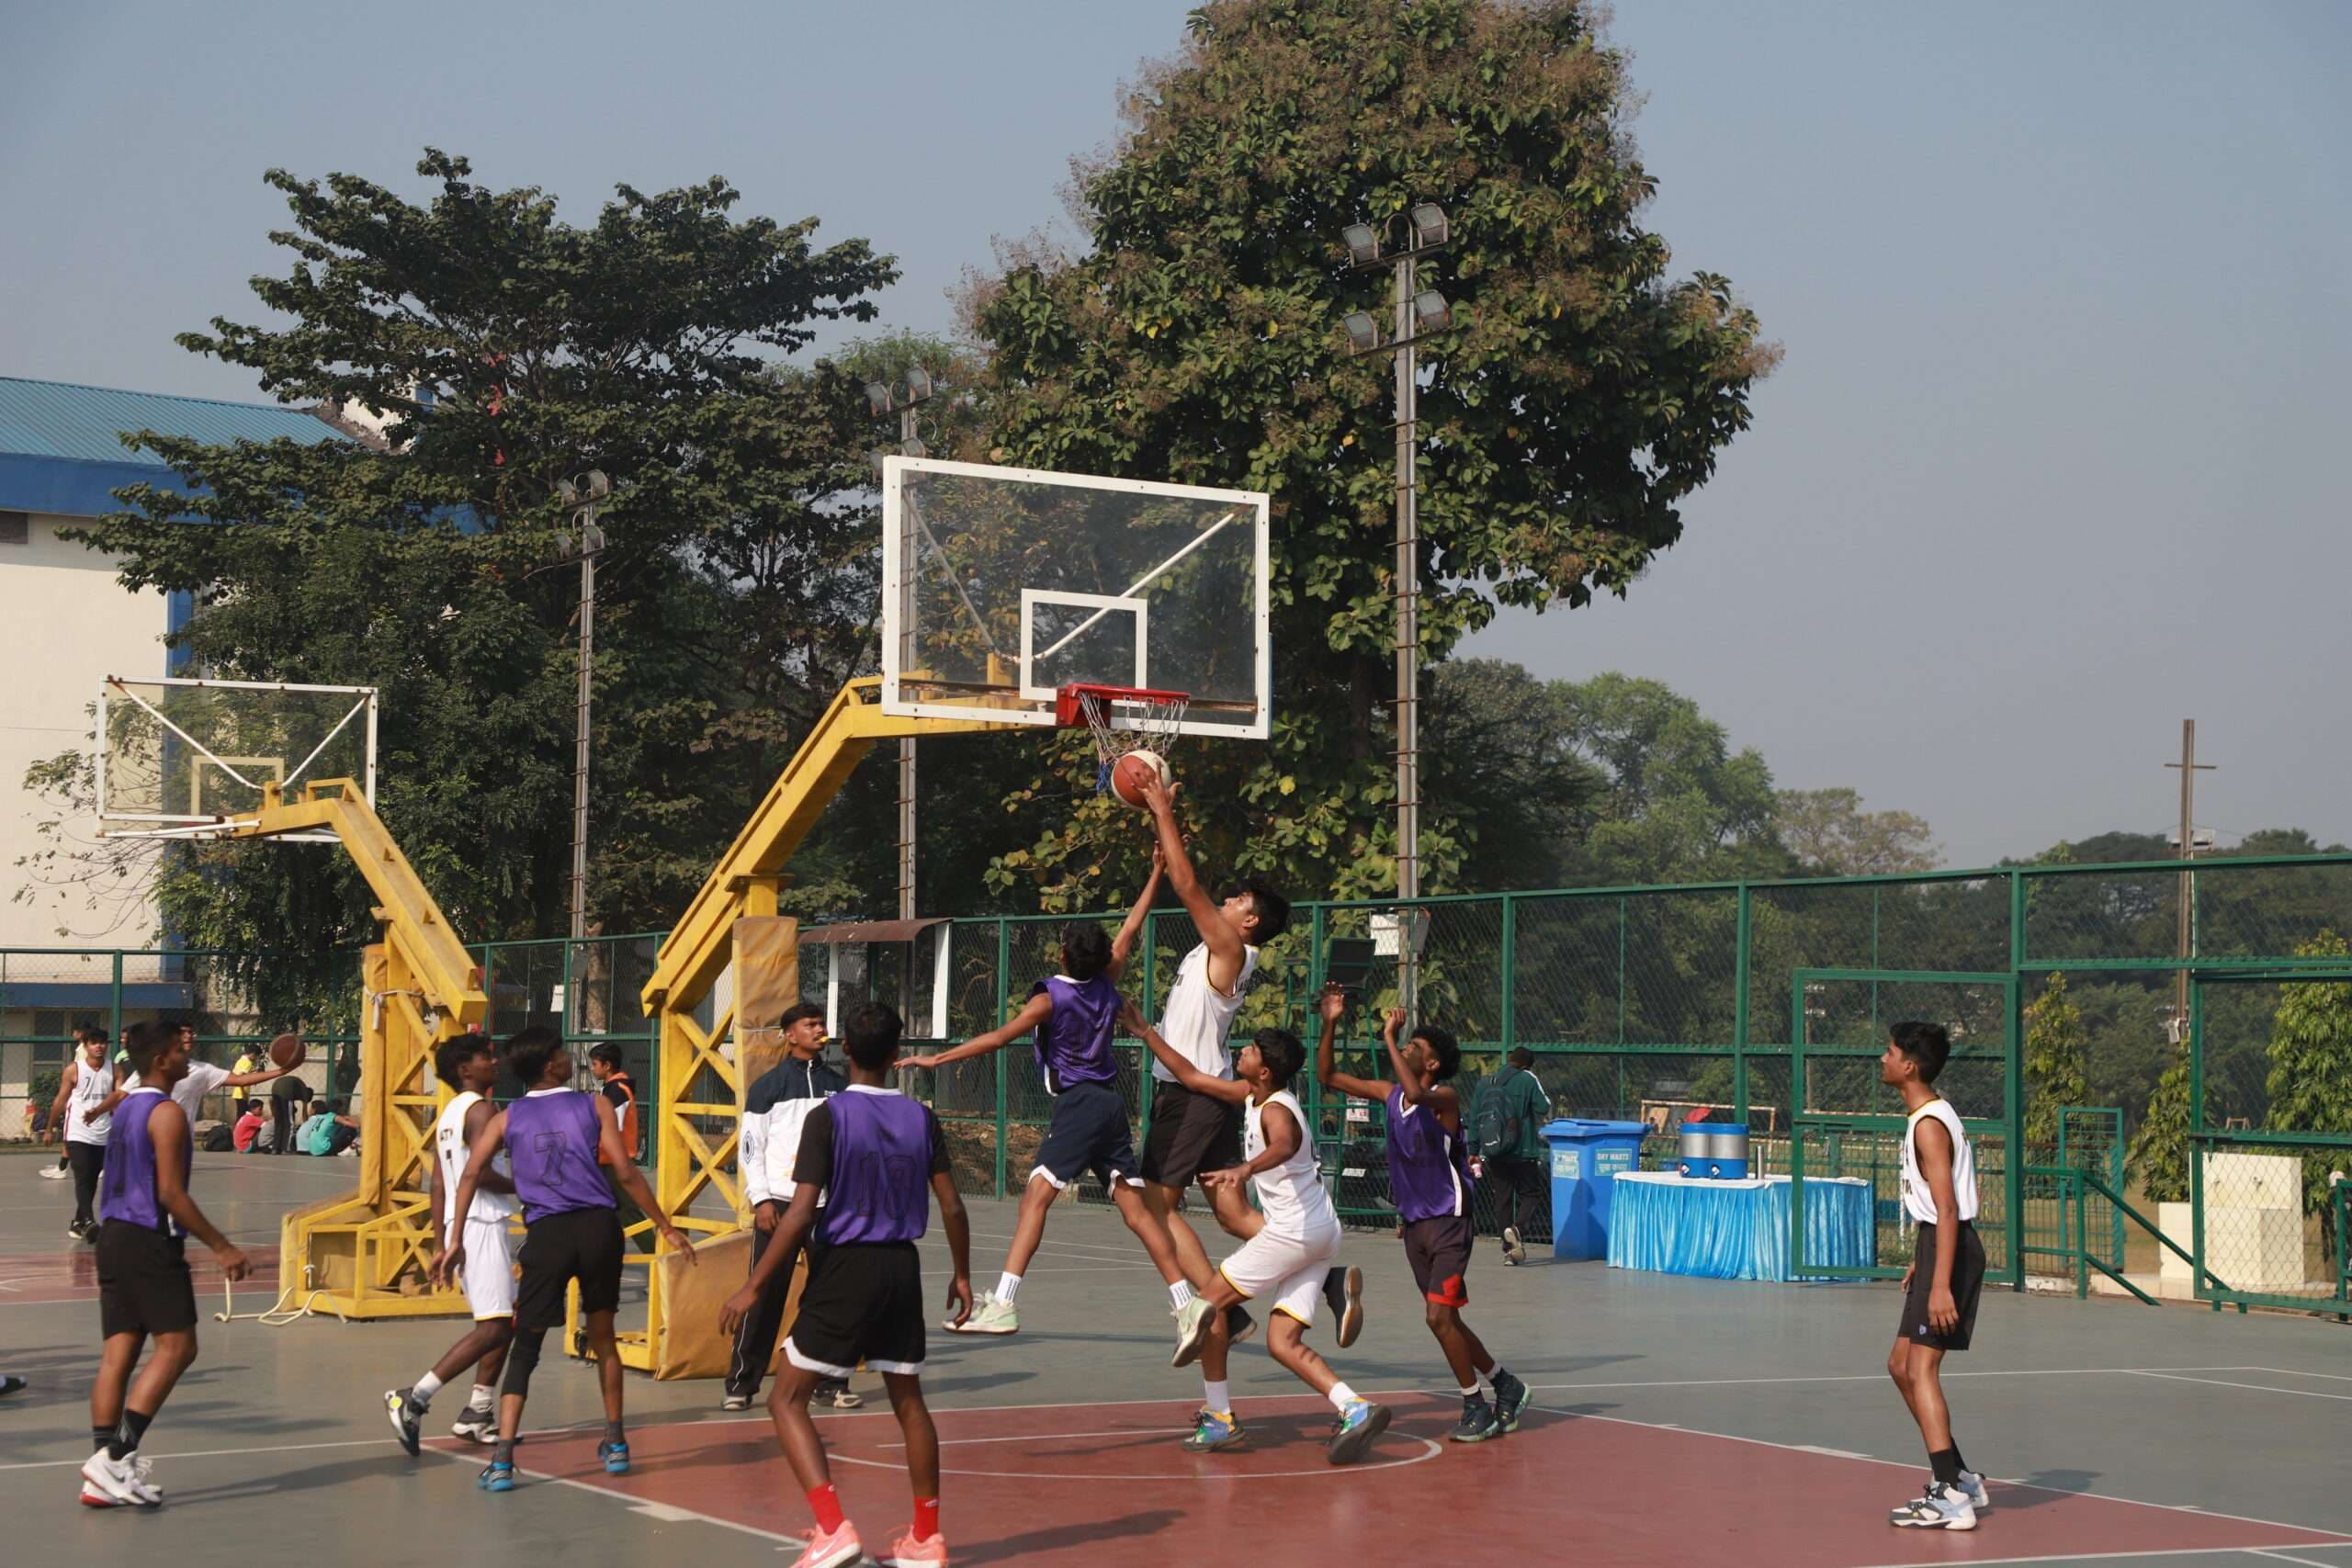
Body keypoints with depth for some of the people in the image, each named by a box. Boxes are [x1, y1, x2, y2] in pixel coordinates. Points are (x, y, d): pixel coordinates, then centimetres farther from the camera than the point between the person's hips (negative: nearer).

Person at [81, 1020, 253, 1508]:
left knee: (119, 1351, 6)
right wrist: (221, 1247, -15)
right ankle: (117, 1455, -13)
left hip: (113, 1233, 9)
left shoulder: (126, 1108, 17)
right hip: (150, 1240, -9)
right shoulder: (167, 1113, -12)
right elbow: (170, 1193, -17)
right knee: (176, 1347, -5)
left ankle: (105, 1475, 2)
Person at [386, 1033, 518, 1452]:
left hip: (458, 1225, 10)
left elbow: (438, 1186, 16)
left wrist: (444, 1244, 18)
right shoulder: (482, 1109, -12)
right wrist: (521, 1186, -7)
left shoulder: (448, 1114, 16)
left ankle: (478, 1413, 18)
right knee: (493, 1328, -12)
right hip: (482, 1225, -10)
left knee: (504, 1322, 18)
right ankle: (414, 1399, -17)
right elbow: (480, 1172, -24)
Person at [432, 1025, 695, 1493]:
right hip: (598, 1225, 0)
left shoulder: (506, 1119, 11)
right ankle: (615, 1444, 29)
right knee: (602, 1336, 20)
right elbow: (626, 1172, 1)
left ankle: (501, 1459, -8)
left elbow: (471, 1174, -1)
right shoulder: (595, 1106, 7)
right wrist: (665, 1226, 7)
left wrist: (455, 1241, 0)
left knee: (525, 1348, 5)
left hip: (546, 1233, 0)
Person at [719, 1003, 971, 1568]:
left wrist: (753, 1288, -10)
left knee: (787, 1399, 3)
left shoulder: (827, 1117, -11)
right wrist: (962, 1275, 19)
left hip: (845, 1267, -5)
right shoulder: (921, 1118, 2)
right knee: (908, 1400, 18)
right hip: (902, 1267, 5)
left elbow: (801, 1215, -16)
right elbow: (951, 1207, 4)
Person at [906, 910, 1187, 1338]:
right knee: (1135, 1207, 8)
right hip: (1112, 1100, 7)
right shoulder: (1106, 983, 9)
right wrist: (1156, 877, 32)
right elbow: (1131, 928, 22)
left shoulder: (1051, 996, -7)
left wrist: (937, 1059, -12)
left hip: (1078, 1103, -7)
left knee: (1035, 1198, -14)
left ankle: (1003, 1305, -25)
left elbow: (1000, 1037, -14)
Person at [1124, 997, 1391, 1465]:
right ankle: (1355, 1409, -12)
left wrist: (1246, 1169, -58)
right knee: (1282, 1342, 5)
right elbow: (1193, 1078, 23)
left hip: (1294, 1230, -9)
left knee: (1213, 1299, 2)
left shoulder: (1275, 1110, -16)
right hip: (1320, 1232, 9)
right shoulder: (1251, 1095, 13)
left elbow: (1285, 1146, -40)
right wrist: (1146, 1034, 23)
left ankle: (1218, 1418, 6)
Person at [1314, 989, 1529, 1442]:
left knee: (1438, 1316, -14)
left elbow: (1416, 1093, -39)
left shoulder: (1444, 1097, -15)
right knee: (1444, 1319, 12)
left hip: (1449, 1222, -8)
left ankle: (1477, 1407, 0)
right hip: (1414, 1222, 8)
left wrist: (1390, 1038, -32)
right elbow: (1328, 1077, 9)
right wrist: (1330, 1026, -3)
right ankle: (1505, 1386, 29)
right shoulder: (1389, 1093, 5)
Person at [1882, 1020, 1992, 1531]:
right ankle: (1960, 1479, 21)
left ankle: (1951, 1498, -14)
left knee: (1921, 1369, -12)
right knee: (1902, 1365, 15)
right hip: (1938, 1246, 11)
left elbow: (1948, 1209, -22)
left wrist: (1941, 1285, -26)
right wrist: (1921, 1263, 27)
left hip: (1949, 1249, -11)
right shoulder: (1930, 1115, 15)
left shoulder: (1929, 1125, -16)